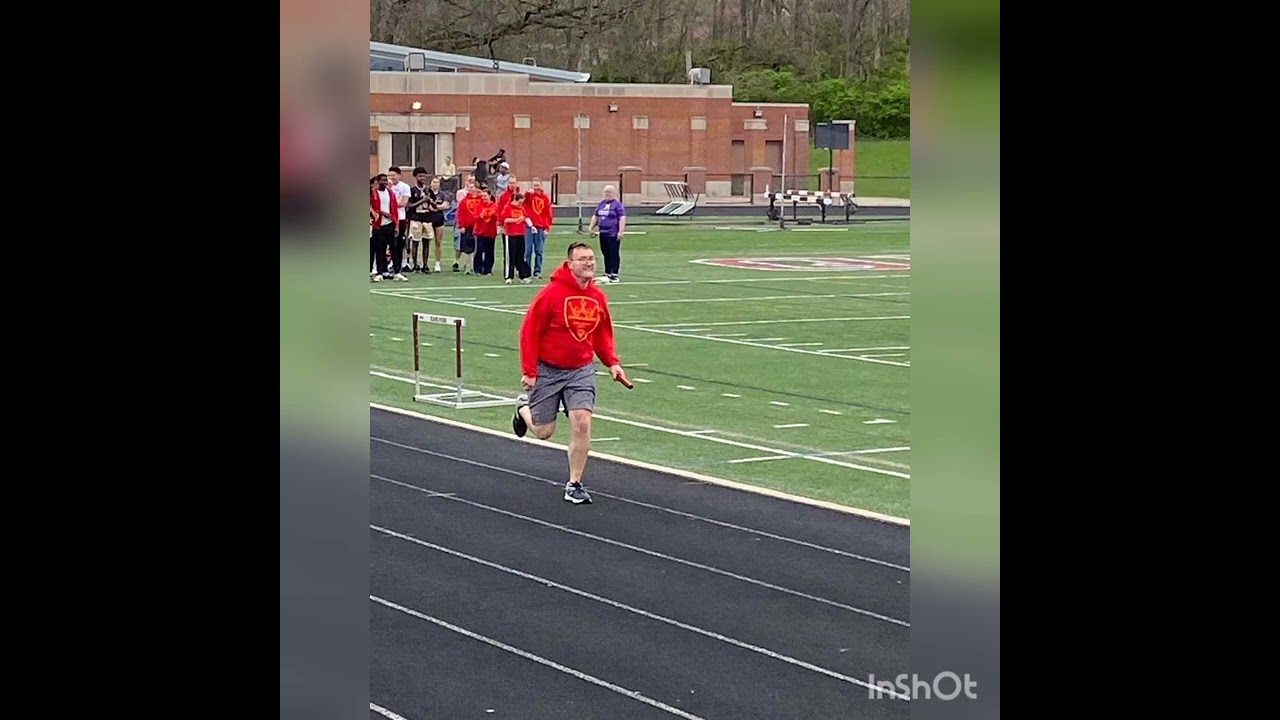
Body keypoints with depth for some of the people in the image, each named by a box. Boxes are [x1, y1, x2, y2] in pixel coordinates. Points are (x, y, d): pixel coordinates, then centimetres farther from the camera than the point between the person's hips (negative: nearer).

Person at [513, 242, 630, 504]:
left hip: (581, 370, 3)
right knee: (544, 431, 6)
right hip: (548, 369, -3)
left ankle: (574, 485, 1)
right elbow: (530, 332, -12)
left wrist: (612, 362, -1)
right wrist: (529, 371, -15)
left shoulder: (598, 297, 0)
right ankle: (524, 406, 43)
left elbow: (603, 334, 13)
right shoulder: (551, 293, -16)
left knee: (582, 422, -12)